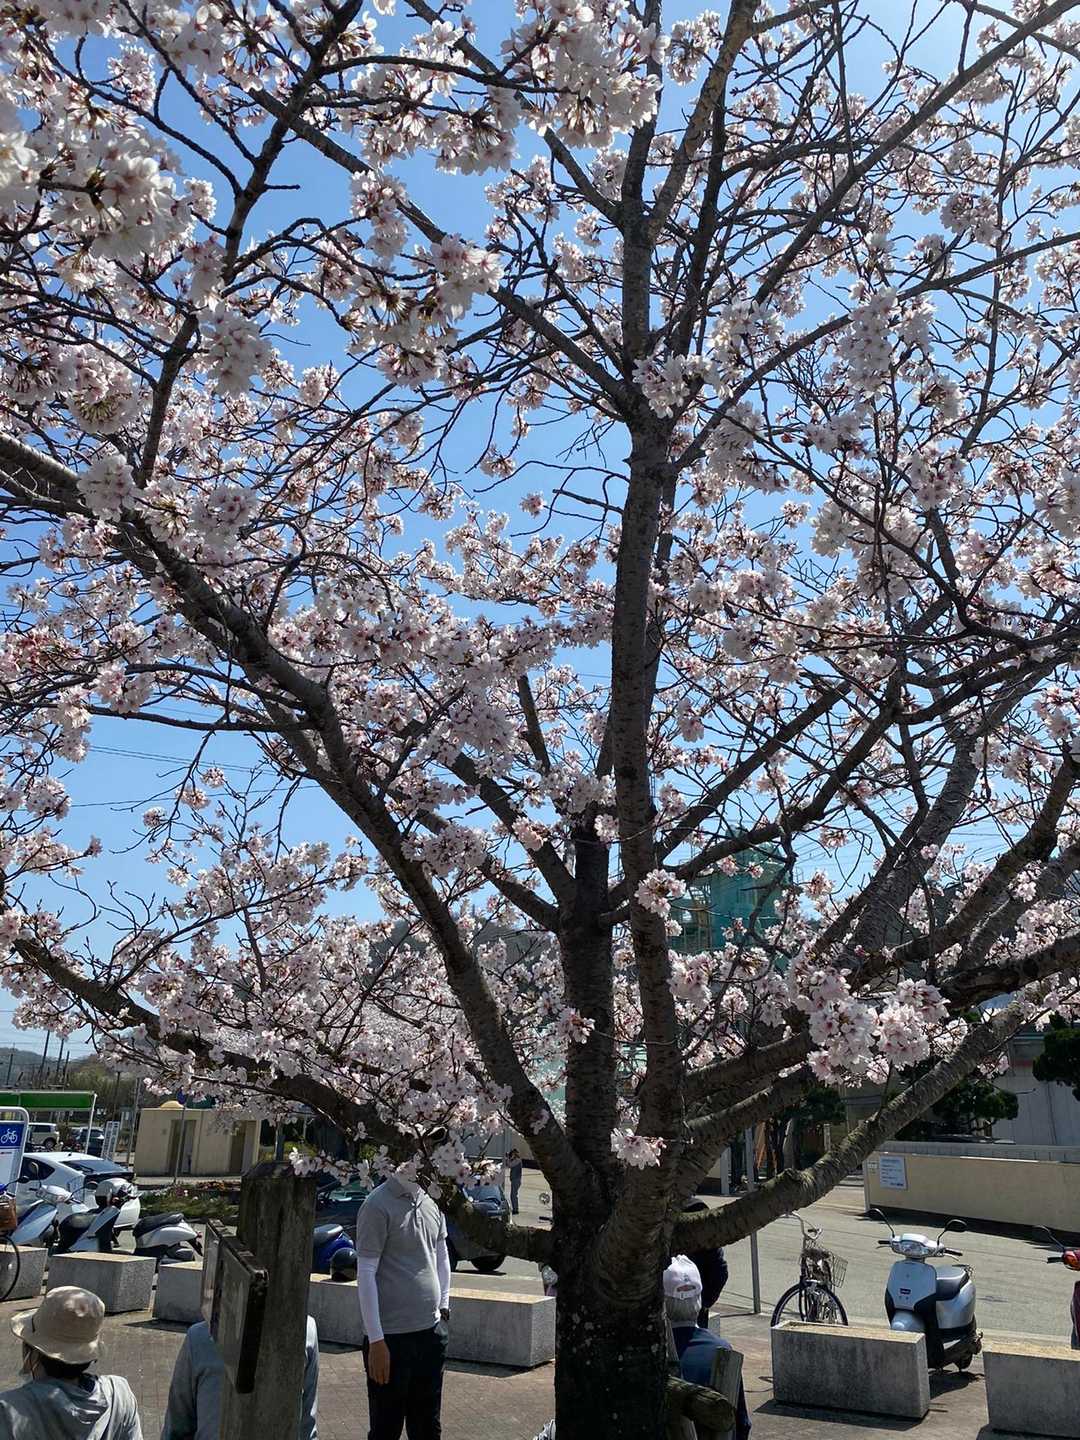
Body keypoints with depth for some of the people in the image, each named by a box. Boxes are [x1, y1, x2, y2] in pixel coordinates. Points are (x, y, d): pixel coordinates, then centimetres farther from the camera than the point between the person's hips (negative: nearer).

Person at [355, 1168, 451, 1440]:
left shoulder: (432, 1200, 5)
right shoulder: (378, 1205, -15)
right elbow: (366, 1273, -15)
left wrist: (444, 1304, 13)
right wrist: (376, 1340, -15)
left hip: (432, 1331, 6)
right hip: (392, 1336, -6)